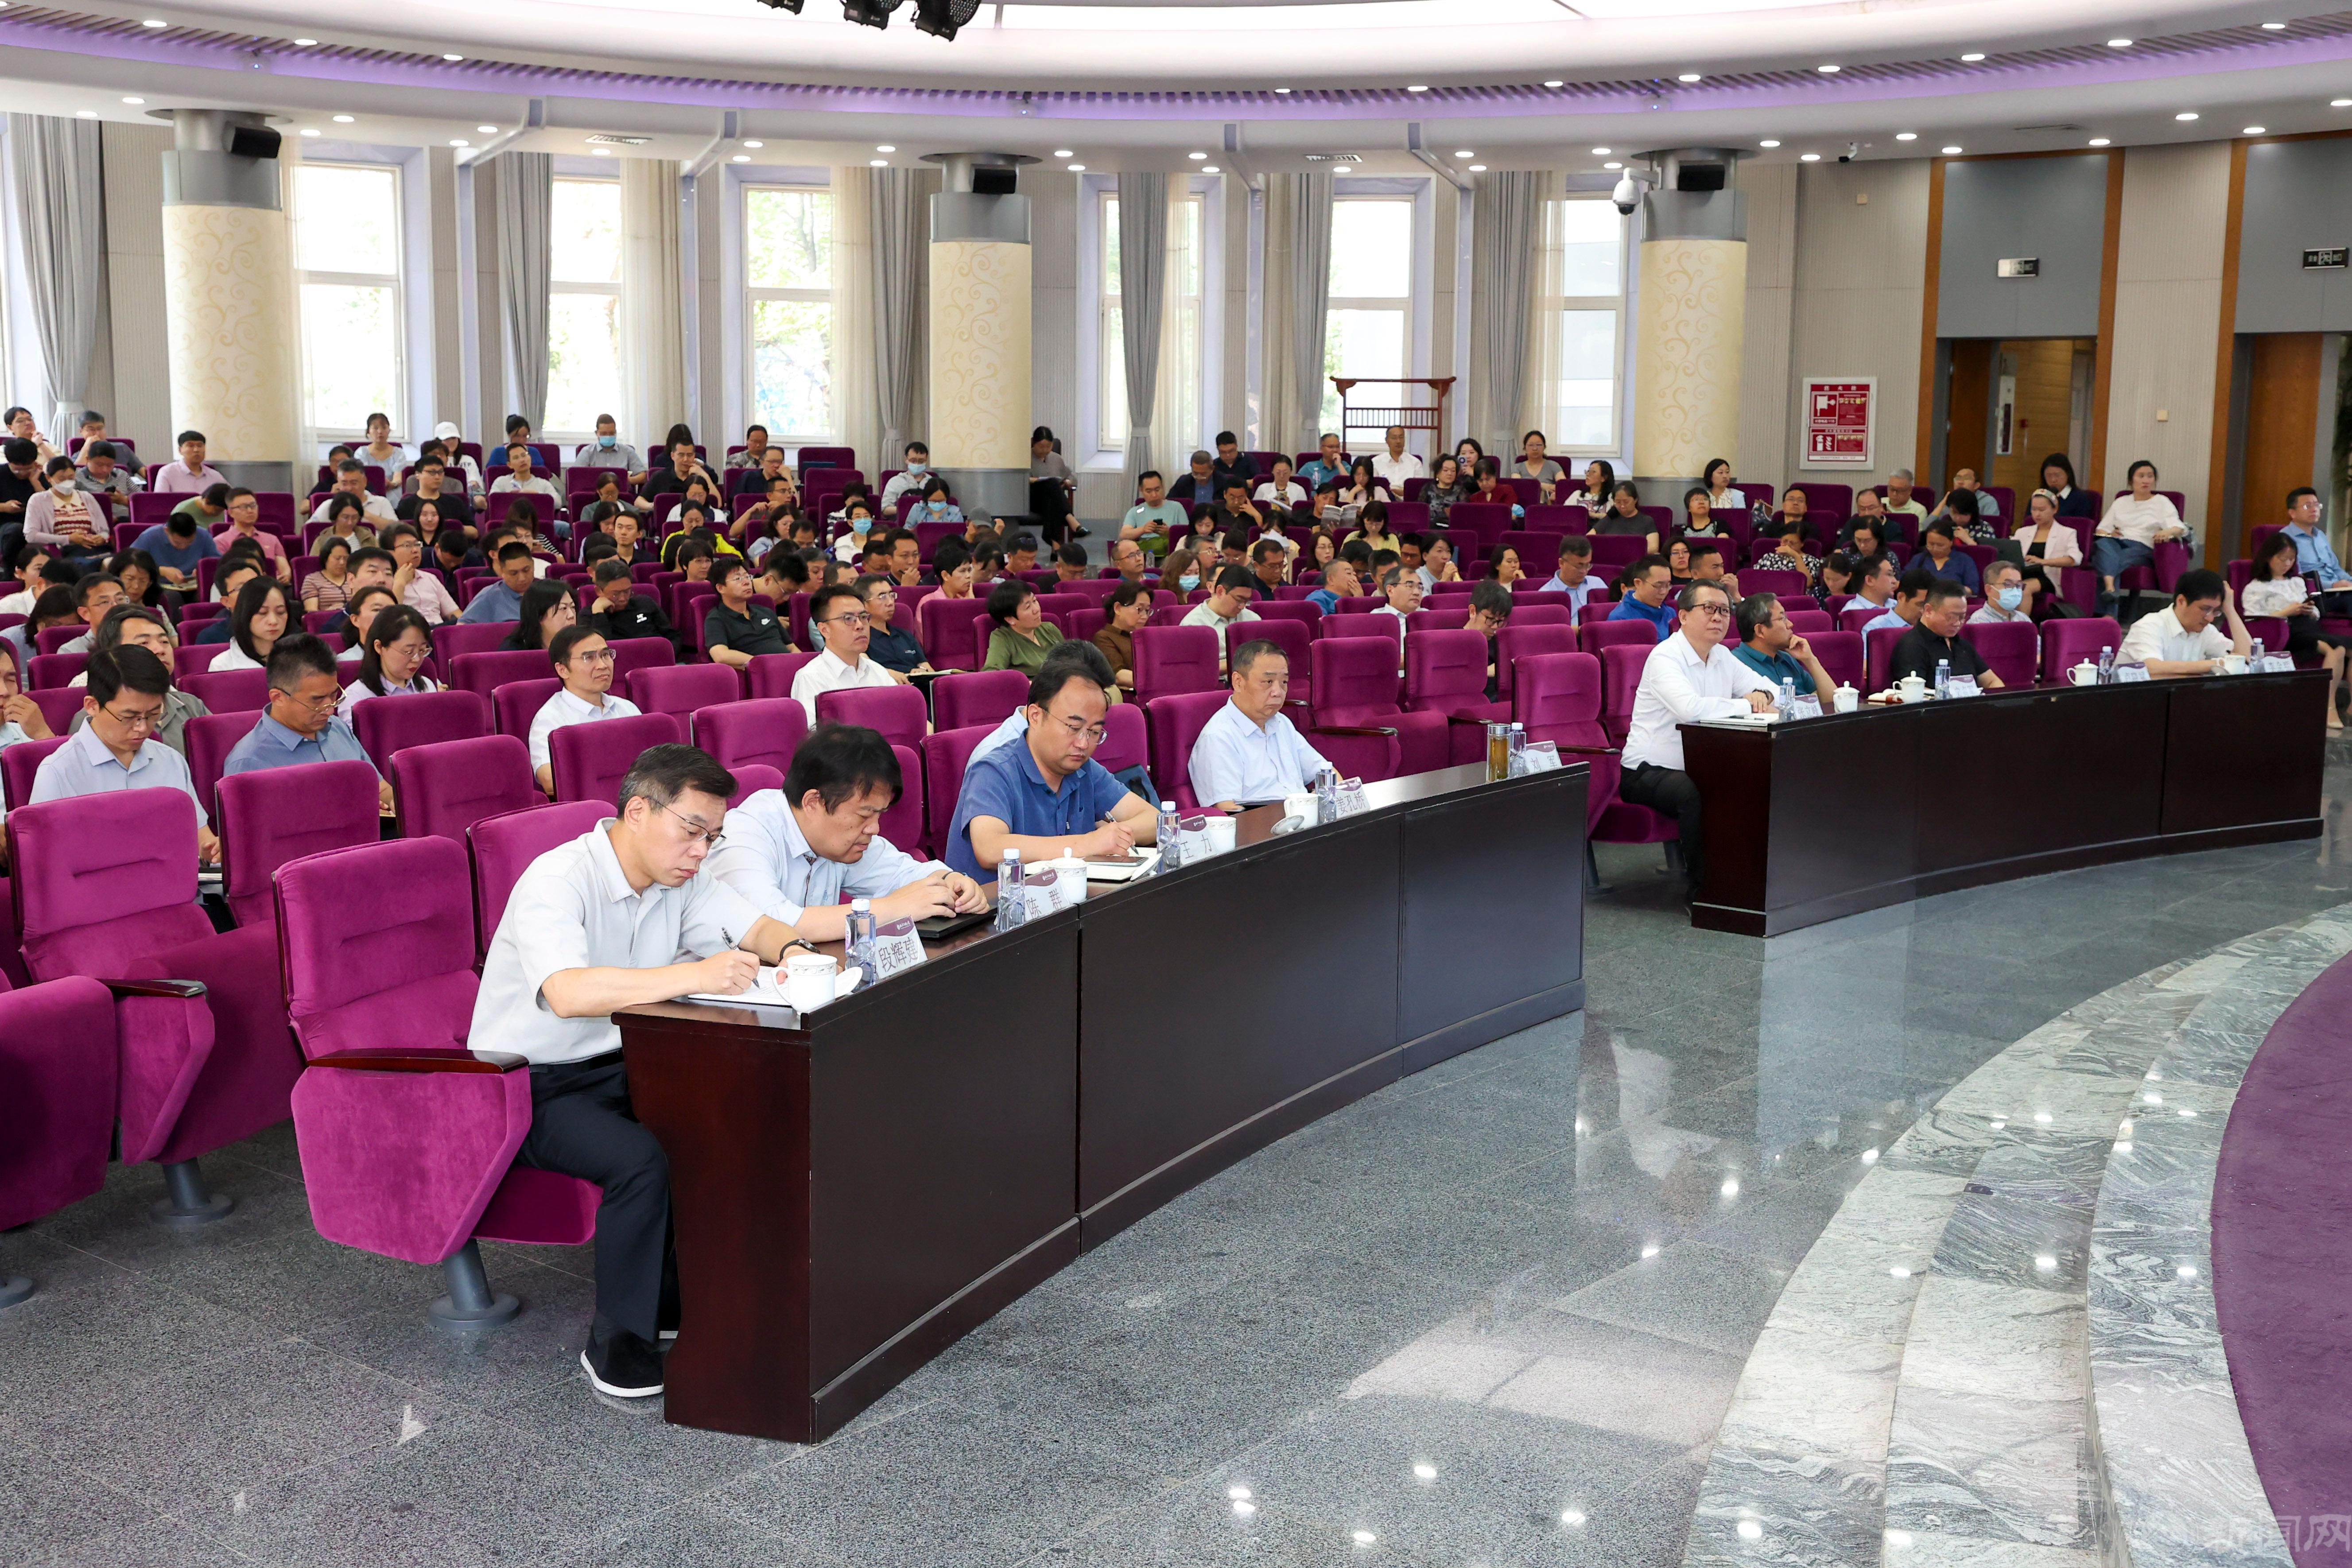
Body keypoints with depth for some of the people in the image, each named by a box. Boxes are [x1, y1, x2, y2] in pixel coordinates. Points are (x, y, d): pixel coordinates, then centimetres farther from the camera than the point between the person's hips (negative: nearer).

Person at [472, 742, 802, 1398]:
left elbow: (758, 929, 4)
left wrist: (791, 950, -22)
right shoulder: (557, 880, -24)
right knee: (640, 1159, -32)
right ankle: (616, 1342, -13)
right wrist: (695, 977, -48)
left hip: (616, 1068, 7)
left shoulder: (681, 878, 1)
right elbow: (567, 992, -40)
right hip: (530, 1086, -7)